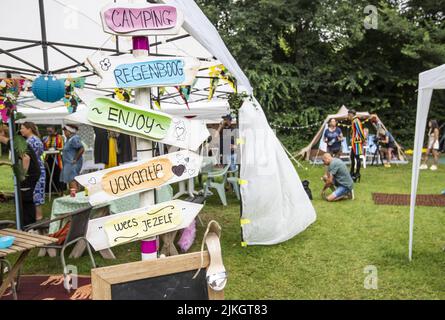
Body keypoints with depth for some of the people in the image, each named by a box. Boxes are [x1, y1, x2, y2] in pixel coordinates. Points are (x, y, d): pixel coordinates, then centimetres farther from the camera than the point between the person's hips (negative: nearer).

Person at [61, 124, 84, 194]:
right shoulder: (69, 139, 16)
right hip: (69, 163, 11)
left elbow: (82, 149, -24)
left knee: (72, 180, -14)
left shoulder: (74, 139, -16)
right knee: (70, 180, 14)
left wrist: (75, 159, -20)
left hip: (73, 164, -11)